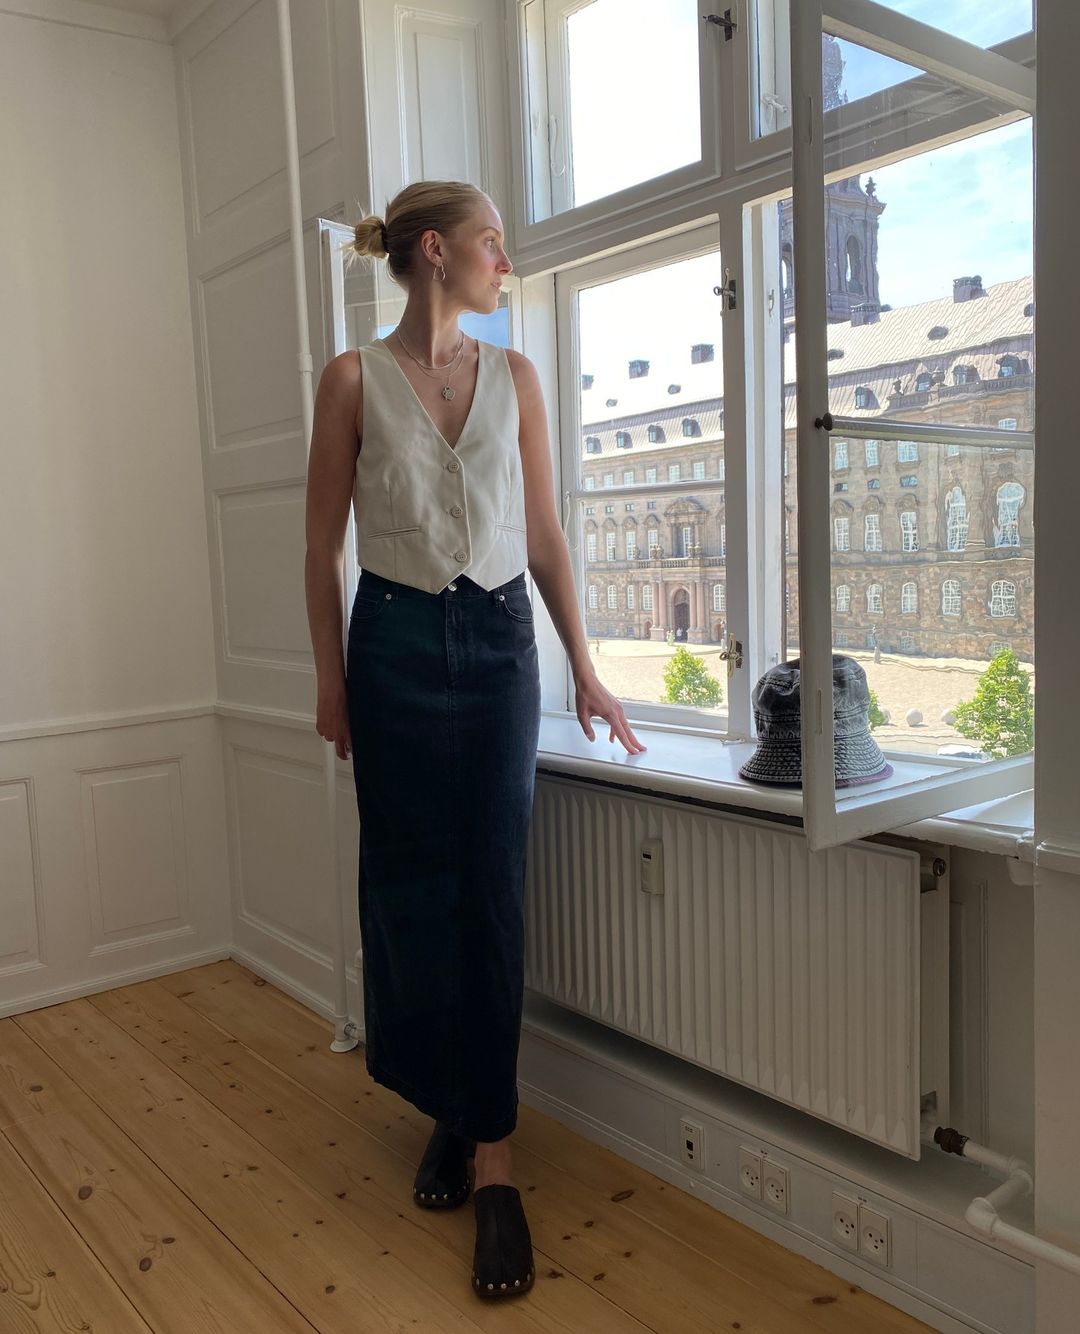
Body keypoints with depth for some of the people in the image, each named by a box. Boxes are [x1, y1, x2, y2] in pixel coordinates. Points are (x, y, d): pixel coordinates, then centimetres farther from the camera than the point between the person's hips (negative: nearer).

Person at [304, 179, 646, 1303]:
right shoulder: (354, 379, 0)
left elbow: (544, 535, 8)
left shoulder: (513, 376, 8)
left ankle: (489, 1151, 7)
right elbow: (322, 543, 2)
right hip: (397, 644, -2)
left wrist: (584, 669, 6)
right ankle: (451, 1110, 26)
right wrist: (330, 681, -1)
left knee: (492, 892, -1)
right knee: (412, 886, 6)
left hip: (500, 642, 2)